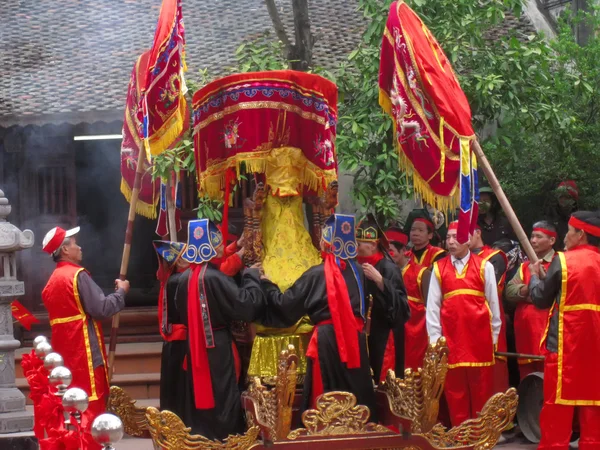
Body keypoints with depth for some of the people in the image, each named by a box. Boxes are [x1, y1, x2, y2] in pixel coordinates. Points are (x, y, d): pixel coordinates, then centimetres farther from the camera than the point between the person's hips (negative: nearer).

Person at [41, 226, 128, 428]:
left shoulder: (52, 281, 13)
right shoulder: (78, 275, -13)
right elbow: (101, 309, -18)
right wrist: (121, 292, -3)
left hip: (64, 350, 9)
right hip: (85, 350, -9)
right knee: (92, 404, -7)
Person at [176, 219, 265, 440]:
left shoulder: (185, 278, 0)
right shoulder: (216, 278, -21)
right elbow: (246, 305, -22)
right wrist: (252, 277, -9)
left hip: (194, 346, 7)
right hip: (218, 347, -7)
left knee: (199, 394, 14)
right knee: (221, 398, 0)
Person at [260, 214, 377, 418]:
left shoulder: (316, 274, -7)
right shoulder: (358, 271, 5)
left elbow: (286, 306, 0)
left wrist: (267, 286, 15)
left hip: (328, 341, -4)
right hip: (355, 339, 4)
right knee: (355, 392, 11)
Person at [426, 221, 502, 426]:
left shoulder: (484, 266, 3)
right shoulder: (439, 268, 7)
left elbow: (493, 301, 5)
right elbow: (433, 305, 5)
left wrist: (494, 334, 4)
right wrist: (434, 338, 0)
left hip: (479, 336, -1)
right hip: (451, 336, 1)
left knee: (482, 387, 1)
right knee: (454, 389, 2)